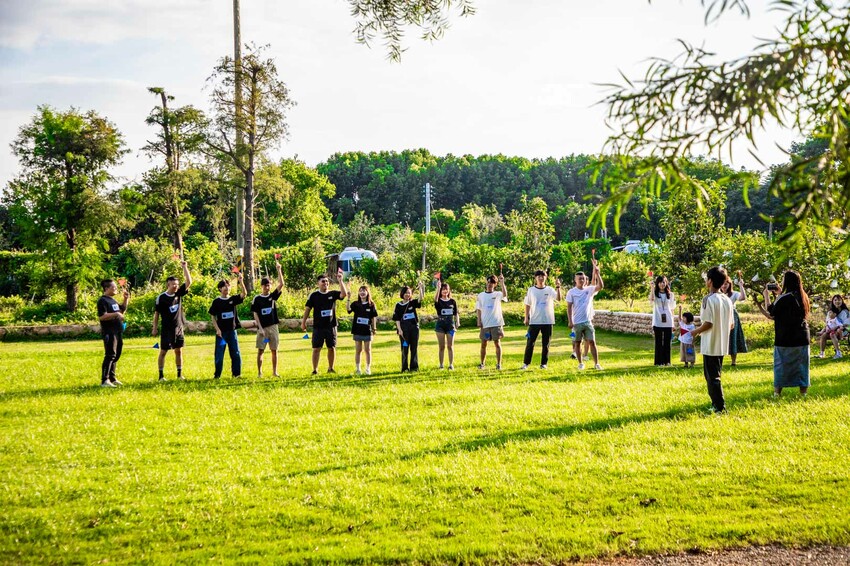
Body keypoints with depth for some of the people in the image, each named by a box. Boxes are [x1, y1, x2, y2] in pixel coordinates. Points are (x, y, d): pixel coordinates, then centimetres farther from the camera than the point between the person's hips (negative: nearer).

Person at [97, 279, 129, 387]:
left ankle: (112, 378, 22)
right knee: (110, 356, -13)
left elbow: (122, 310, 28)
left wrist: (126, 299, 17)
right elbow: (101, 316, -20)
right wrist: (116, 314, -24)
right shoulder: (103, 301, -11)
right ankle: (104, 380, -14)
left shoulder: (113, 300, 18)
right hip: (109, 332, -10)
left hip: (118, 332, 10)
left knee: (116, 356, 14)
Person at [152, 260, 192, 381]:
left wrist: (185, 268, -9)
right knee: (163, 352, 2)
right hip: (167, 329, -4)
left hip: (178, 328, 4)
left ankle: (180, 374, 15)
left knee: (179, 351, 8)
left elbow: (189, 282, -3)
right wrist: (154, 328, -3)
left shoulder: (179, 294, 2)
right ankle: (161, 375, 7)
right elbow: (156, 313, -2)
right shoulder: (161, 297, -9)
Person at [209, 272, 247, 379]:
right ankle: (217, 375, 9)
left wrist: (241, 281, -22)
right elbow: (213, 317, 1)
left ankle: (236, 373, 10)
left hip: (232, 330, 2)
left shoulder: (233, 299, 4)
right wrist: (217, 329, -9)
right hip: (221, 331, -2)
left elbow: (244, 294, -11)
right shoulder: (216, 301, -1)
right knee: (219, 354, 0)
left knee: (236, 353, 2)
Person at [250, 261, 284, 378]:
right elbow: (255, 314, -2)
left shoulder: (273, 296, 6)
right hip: (262, 328, -2)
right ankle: (259, 372, 4)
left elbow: (281, 284, -7)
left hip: (273, 327, 2)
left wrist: (278, 270, -14)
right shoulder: (257, 299, 1)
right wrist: (260, 328, -11)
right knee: (260, 350, -1)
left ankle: (274, 372, 11)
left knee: (274, 350, 4)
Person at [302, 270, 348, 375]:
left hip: (331, 326, 2)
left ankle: (331, 368, 20)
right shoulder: (314, 295, 0)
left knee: (332, 348, 7)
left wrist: (340, 281, -19)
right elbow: (307, 308, 1)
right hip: (318, 327, -2)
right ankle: (315, 370, 3)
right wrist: (303, 322, -3)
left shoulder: (333, 294, 4)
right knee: (316, 348, -2)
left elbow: (344, 294, -12)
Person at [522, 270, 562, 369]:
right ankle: (526, 363, 9)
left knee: (546, 344, 5)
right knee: (530, 342, 1)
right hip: (534, 321, 0)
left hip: (548, 321, 0)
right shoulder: (531, 290, 3)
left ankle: (544, 363, 13)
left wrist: (558, 287, -28)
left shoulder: (550, 290, 0)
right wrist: (526, 318, 0)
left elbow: (558, 299, -16)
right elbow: (527, 304, 8)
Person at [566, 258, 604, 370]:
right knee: (577, 343, 6)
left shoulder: (590, 289, 3)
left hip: (588, 321, 1)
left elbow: (601, 286, -13)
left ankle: (596, 363, 0)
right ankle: (580, 363, 17)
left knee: (592, 342, -3)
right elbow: (569, 307, -2)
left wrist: (597, 273, -22)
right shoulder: (571, 292, -1)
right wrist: (570, 321, -9)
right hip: (576, 323, -1)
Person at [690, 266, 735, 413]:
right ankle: (716, 403, 24)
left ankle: (720, 407, -4)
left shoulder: (709, 299, -16)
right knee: (715, 375, 19)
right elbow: (731, 325, 9)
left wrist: (696, 331, -3)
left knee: (712, 377, -2)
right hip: (722, 345, 7)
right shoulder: (727, 300, 6)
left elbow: (708, 323, -20)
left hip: (710, 345, -7)